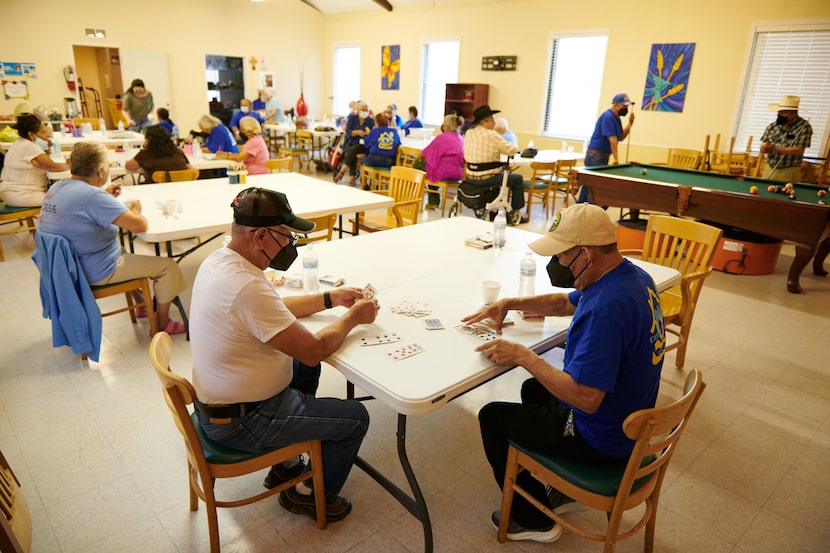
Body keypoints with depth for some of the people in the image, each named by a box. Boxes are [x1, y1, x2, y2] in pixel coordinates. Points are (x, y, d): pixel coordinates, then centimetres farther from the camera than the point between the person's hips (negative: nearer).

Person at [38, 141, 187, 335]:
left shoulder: (55, 188, 0)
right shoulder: (92, 196, -29)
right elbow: (140, 225, -29)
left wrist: (105, 196, 11)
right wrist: (134, 210, -8)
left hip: (67, 265, 10)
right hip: (95, 273, -10)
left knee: (128, 252, 35)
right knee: (168, 266, 0)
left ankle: (142, 304, 41)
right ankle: (162, 323, 13)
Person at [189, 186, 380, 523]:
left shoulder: (218, 260, -3)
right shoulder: (248, 287, -34)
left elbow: (275, 310, 12)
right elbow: (314, 349, -26)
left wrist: (330, 299, 6)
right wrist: (352, 318, -9)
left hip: (216, 399, 10)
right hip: (240, 422, -9)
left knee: (305, 369, 28)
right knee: (356, 418, 0)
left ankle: (286, 467, 37)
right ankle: (311, 495, 26)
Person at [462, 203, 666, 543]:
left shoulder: (604, 309, -35)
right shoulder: (633, 276, -3)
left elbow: (586, 398, -34)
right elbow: (566, 303, 12)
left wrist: (522, 356, -25)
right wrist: (509, 303, 2)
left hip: (603, 442, -9)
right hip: (629, 420, 9)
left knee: (491, 417, 4)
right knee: (533, 389, 28)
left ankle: (534, 521, 20)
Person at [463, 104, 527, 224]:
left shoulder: (469, 133, 5)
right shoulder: (491, 135, -17)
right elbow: (511, 150, -11)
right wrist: (514, 146, 11)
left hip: (470, 178, 8)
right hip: (486, 179, -8)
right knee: (518, 179, 14)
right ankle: (515, 215, 19)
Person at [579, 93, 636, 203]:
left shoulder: (616, 118, 15)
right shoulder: (608, 116, -15)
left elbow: (621, 137, 18)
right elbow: (612, 139, -19)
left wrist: (630, 123, 5)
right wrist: (616, 159, -20)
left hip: (603, 157, 10)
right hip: (595, 157, -9)